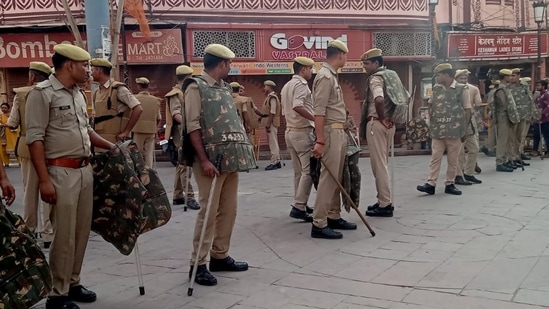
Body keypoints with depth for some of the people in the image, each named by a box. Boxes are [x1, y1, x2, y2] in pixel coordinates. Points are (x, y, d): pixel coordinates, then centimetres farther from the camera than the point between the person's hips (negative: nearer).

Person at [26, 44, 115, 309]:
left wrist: (111, 147, 18)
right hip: (62, 172, -8)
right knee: (64, 235, -3)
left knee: (82, 231, 12)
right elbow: (35, 138, -14)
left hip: (85, 170, 8)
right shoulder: (42, 93, -10)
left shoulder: (78, 93, 14)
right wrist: (44, 180, -18)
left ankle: (73, 283, 25)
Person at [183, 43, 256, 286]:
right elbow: (193, 127, -13)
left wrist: (240, 154, 14)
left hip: (231, 158, 8)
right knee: (208, 211, -7)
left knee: (228, 210, 11)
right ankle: (198, 264, 1)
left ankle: (220, 256, 22)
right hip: (212, 159, -8)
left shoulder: (224, 87, 17)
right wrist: (204, 160, -20)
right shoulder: (196, 87, -7)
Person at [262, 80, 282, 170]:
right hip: (270, 124, 10)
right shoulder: (269, 97, 17)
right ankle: (277, 161, 19)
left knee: (273, 143, -8)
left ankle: (274, 163, -6)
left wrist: (268, 124, -21)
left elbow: (272, 113, -19)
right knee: (274, 143, 13)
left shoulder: (272, 97, -13)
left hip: (272, 123, -10)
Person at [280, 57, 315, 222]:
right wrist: (316, 119, -28)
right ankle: (298, 207, -11)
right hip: (303, 132, -10)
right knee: (308, 171, -7)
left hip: (290, 131, 10)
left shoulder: (286, 86, 17)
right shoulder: (301, 84, -12)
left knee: (299, 171, 13)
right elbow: (297, 107, -29)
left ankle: (300, 205, 18)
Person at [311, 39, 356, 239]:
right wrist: (320, 141, -25)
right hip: (330, 132, -10)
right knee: (328, 177, -9)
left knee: (336, 177, 13)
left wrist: (343, 132, 17)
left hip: (338, 132, 10)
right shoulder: (325, 77, -14)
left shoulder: (332, 76, 17)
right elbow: (319, 111, -21)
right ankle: (319, 224, -7)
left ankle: (334, 217, 20)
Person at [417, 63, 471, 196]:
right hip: (438, 131, 3)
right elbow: (430, 104, 22)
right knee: (435, 158, 0)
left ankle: (450, 184, 15)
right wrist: (431, 121, 10)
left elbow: (467, 111, -1)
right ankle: (431, 184, 1)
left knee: (453, 160, 5)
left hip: (454, 131, -3)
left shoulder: (462, 89, -3)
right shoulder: (436, 89, 9)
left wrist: (464, 129, -3)